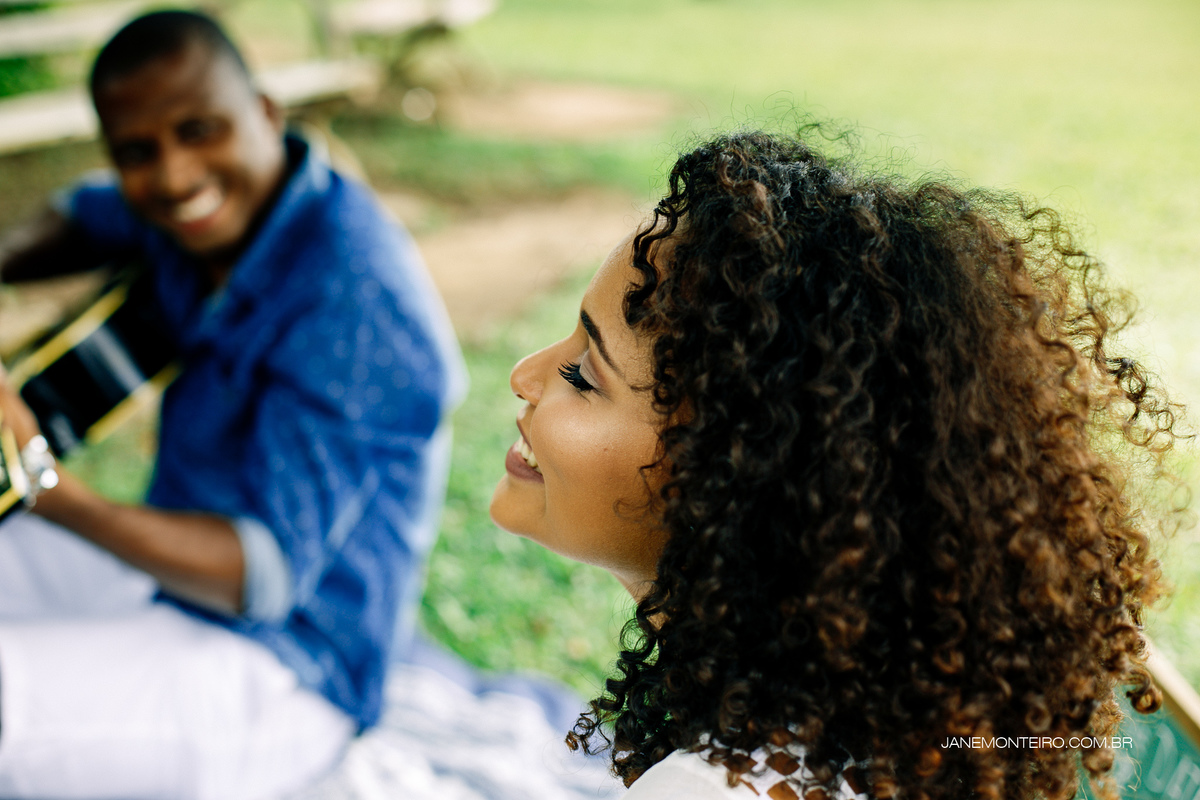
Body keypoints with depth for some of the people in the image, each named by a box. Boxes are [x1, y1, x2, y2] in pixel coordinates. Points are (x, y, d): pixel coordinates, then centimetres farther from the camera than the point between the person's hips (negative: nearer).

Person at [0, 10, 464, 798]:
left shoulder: (353, 297, -28)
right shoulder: (196, 219, -2)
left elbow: (267, 571, -30)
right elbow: (83, 219, 24)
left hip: (278, 665, -9)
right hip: (165, 560, 9)